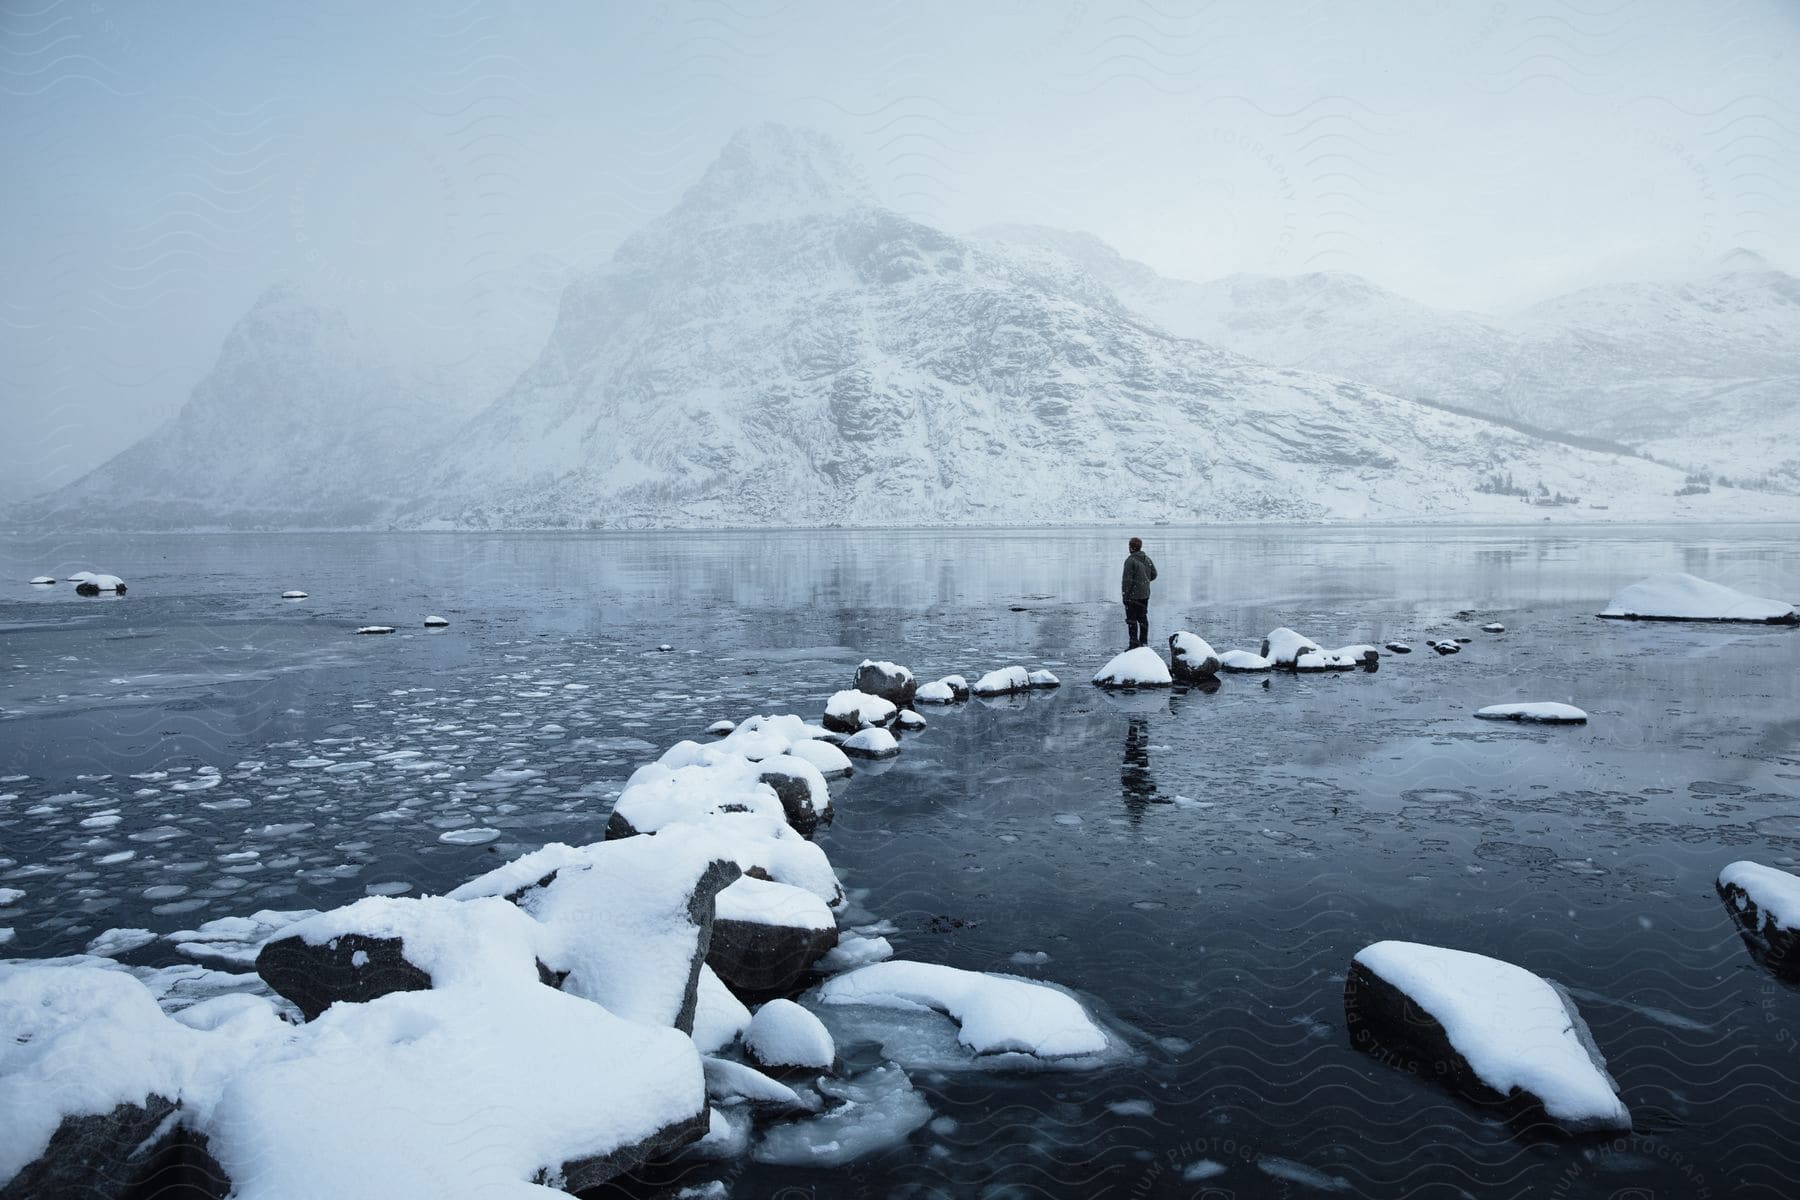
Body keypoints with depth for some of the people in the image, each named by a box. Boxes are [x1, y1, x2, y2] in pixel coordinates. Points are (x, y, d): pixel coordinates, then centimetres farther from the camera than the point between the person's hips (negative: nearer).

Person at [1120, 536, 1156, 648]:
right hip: (1145, 594, 8)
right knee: (1143, 618, 16)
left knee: (1132, 619, -3)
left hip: (1133, 594, -8)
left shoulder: (1130, 560, -17)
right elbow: (1153, 574, 12)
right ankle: (1144, 642, 20)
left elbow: (1127, 579, -18)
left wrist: (1125, 595, -14)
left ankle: (1134, 644, -5)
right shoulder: (1147, 559, 6)